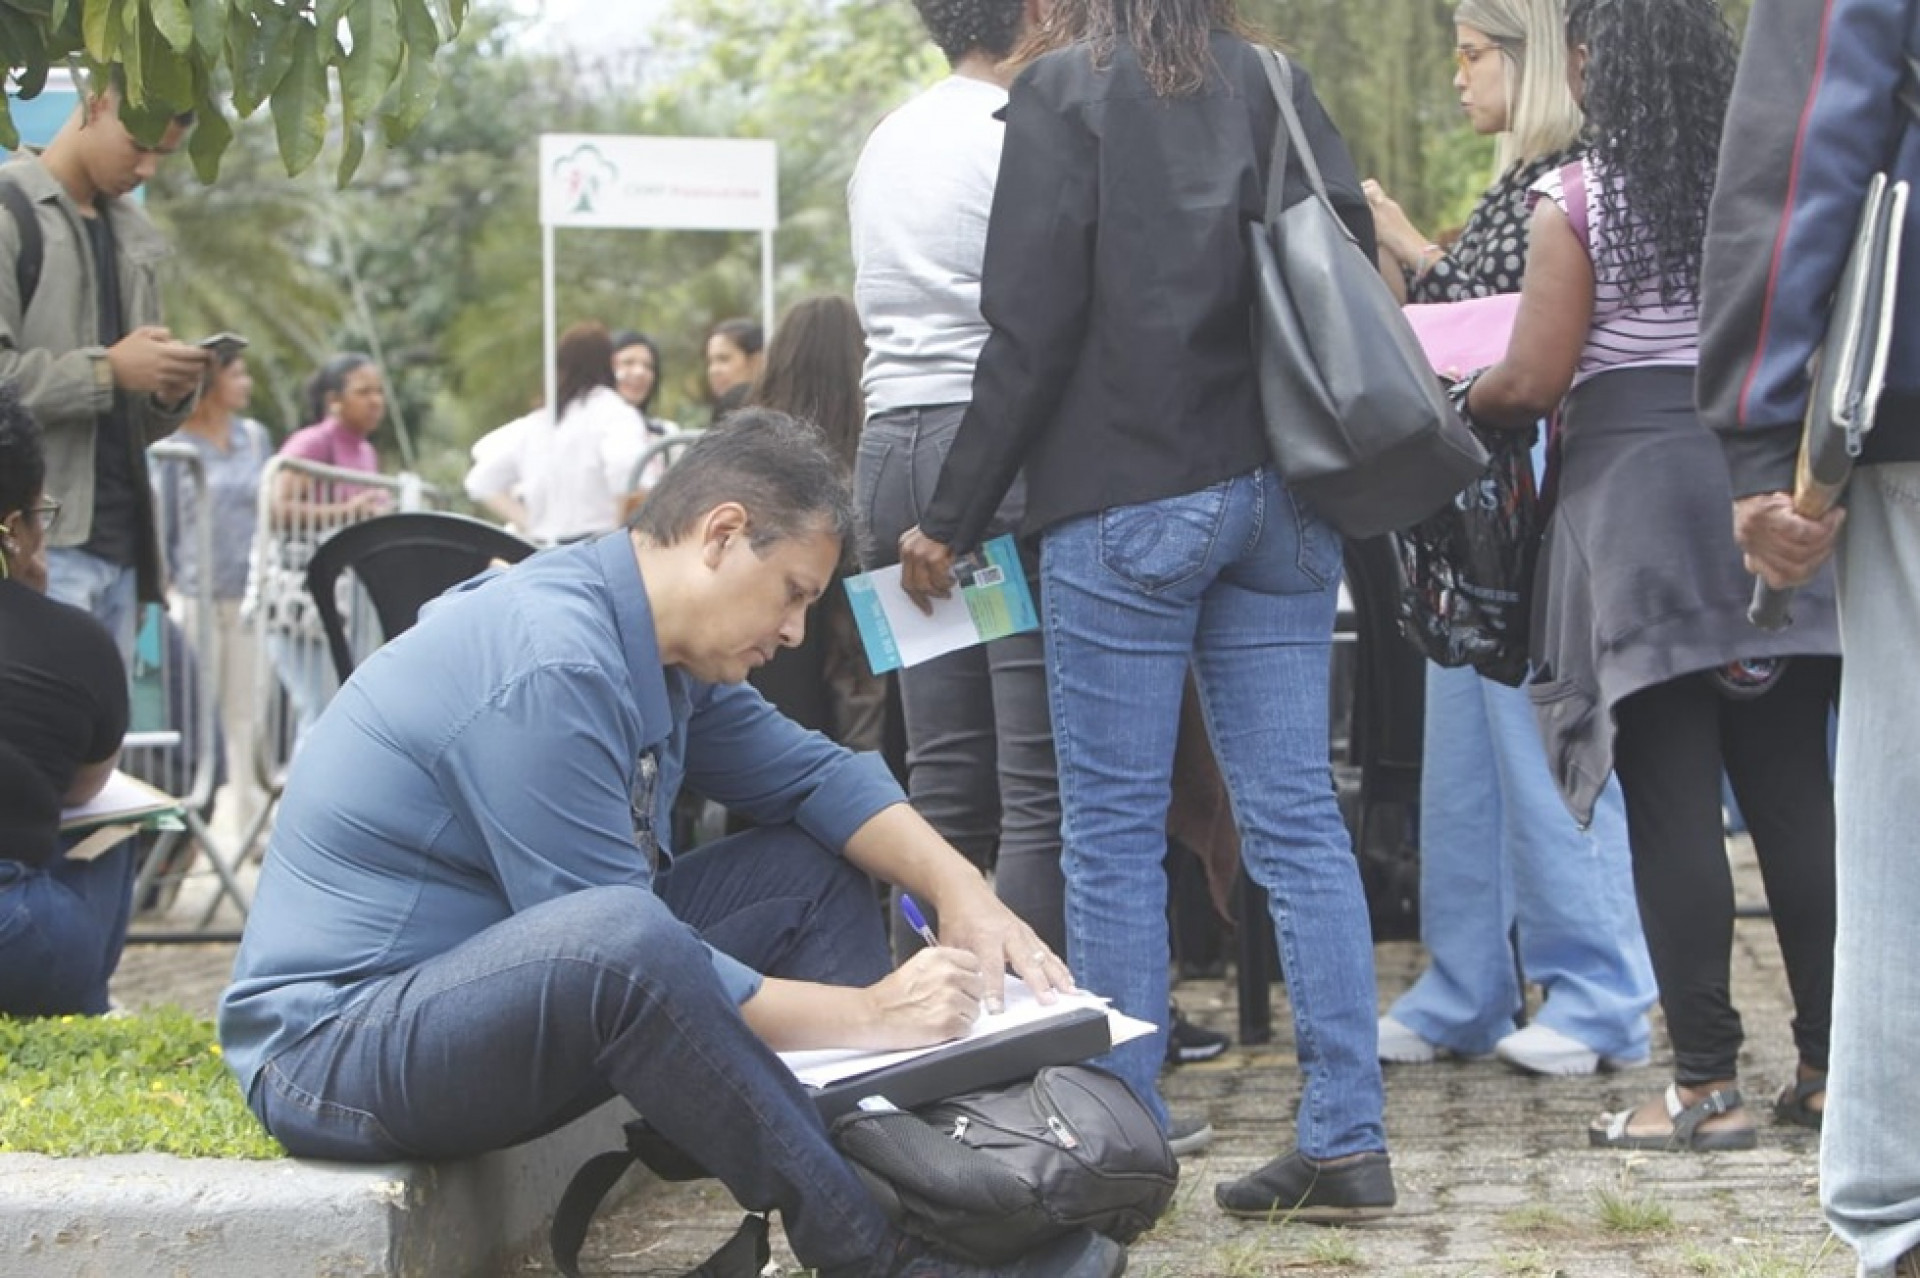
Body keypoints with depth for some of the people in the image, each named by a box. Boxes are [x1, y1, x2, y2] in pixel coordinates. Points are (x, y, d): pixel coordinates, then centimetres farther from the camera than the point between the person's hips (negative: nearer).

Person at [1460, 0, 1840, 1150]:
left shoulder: (1576, 202, -6)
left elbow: (1535, 381, -8)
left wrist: (1463, 401, 12)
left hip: (1635, 484, -5)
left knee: (1673, 805, -2)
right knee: (1793, 790, 8)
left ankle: (1708, 1086, -1)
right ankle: (1829, 1063, 11)